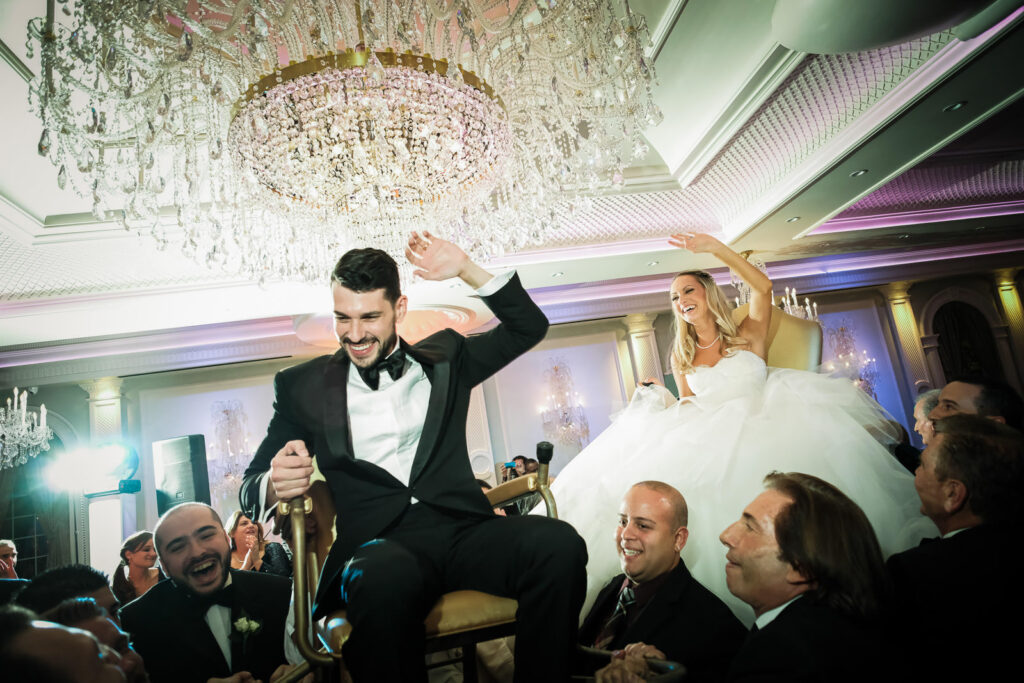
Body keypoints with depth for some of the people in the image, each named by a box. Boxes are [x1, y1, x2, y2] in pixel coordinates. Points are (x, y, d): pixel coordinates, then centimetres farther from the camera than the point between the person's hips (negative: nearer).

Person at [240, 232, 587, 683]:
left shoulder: (443, 358, 19)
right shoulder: (304, 385, 15)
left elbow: (529, 327, 21)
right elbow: (251, 489, 13)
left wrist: (465, 269, 9)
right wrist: (276, 484, -13)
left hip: (463, 529, 2)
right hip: (380, 544, -1)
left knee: (559, 544, -30)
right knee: (386, 577, -39)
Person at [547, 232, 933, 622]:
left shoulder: (748, 336, 8)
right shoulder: (682, 359, 17)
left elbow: (762, 287, -8)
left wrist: (715, 248, -15)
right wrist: (659, 397, -2)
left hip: (761, 429, -3)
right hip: (711, 442, 3)